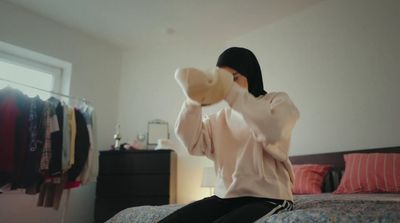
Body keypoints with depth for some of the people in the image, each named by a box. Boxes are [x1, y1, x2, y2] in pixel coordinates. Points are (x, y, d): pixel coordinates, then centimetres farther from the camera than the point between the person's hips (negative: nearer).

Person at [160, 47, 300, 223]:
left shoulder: (278, 101, 3)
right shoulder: (220, 117, 15)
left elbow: (273, 132, -20)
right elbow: (194, 144, -1)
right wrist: (193, 101, -15)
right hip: (226, 196, 4)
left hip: (268, 198, -4)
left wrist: (231, 91, -27)